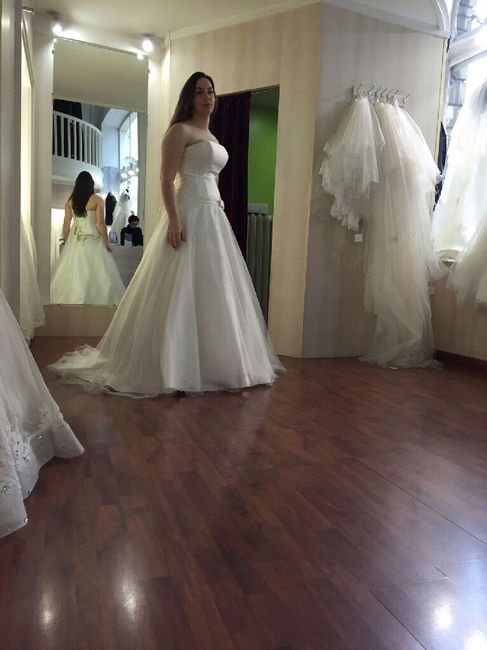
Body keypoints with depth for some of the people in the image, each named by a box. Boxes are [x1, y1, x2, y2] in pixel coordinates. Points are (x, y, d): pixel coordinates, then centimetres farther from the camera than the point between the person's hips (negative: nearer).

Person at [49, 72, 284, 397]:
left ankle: (212, 363, 19)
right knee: (182, 290, -9)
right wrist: (174, 220, -23)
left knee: (213, 290, 9)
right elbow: (167, 178, -13)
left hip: (214, 217, 9)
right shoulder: (180, 130, -4)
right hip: (189, 215, -9)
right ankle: (172, 368, 0)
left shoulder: (213, 138, 22)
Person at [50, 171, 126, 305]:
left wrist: (66, 241, 16)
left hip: (75, 240, 4)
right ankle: (97, 299, -2)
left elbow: (66, 224, 5)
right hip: (92, 239, -4)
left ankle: (69, 299, 11)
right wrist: (106, 242, -1)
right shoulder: (97, 200, -5)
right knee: (95, 272, 0)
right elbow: (100, 223, -9)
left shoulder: (70, 200, 5)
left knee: (73, 270, 9)